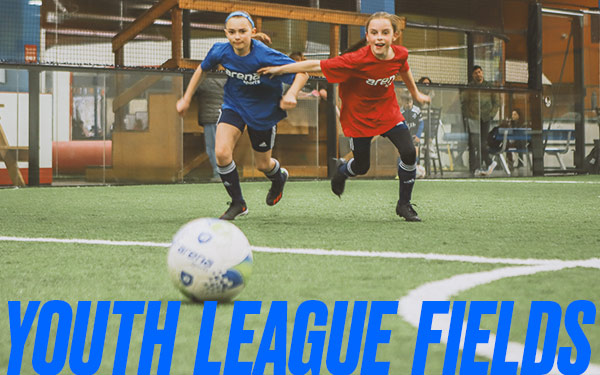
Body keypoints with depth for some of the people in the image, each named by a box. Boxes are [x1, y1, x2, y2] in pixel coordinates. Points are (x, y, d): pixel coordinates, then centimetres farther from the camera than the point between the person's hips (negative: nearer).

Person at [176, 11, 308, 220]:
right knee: (221, 153, -20)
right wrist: (186, 99, 7)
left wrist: (291, 94, -44)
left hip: (263, 111, -2)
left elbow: (302, 73, -25)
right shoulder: (220, 52, -20)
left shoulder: (266, 57, -32)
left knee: (262, 164, 12)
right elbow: (202, 69, 3)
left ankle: (279, 178, 53)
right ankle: (237, 204, 1)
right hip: (233, 106, 2)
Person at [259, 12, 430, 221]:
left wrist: (415, 94, 26)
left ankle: (404, 205, 10)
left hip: (388, 112, 4)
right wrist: (280, 69, -23)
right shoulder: (358, 60, -31)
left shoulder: (400, 54, -16)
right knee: (361, 167, 7)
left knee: (409, 153, -13)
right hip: (359, 117, -3)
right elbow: (316, 66, -26)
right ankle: (342, 171, 48)